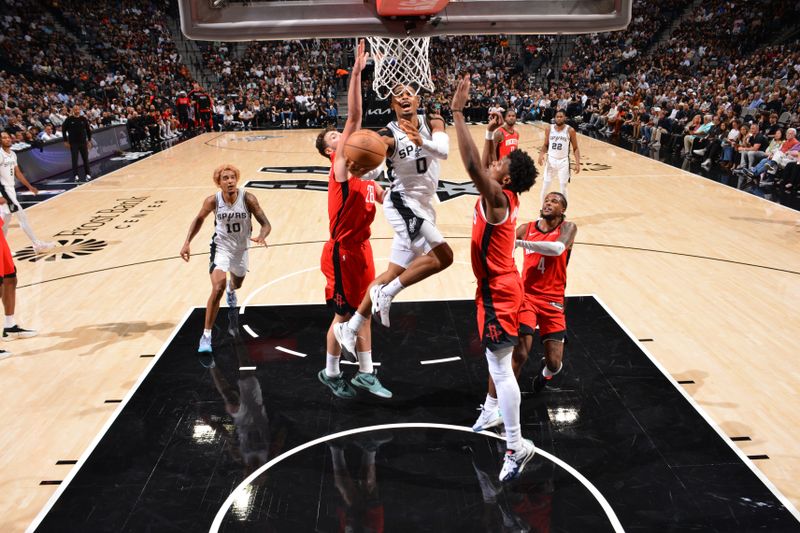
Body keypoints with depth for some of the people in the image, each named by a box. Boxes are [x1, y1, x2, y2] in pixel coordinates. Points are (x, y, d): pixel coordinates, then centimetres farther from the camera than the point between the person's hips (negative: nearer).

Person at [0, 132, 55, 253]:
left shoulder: (13, 154, 9)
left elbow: (17, 173, 19)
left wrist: (29, 186, 16)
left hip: (11, 189, 9)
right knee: (22, 217, -8)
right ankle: (38, 245, -4)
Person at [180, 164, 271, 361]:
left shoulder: (248, 199, -23)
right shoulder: (213, 201, -20)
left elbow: (266, 224, -21)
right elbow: (199, 219, 0)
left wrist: (261, 236, -43)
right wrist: (187, 243, -7)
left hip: (241, 248, 3)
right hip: (221, 247, -2)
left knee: (237, 284, 29)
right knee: (218, 288, -25)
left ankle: (231, 290, 71)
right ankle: (206, 336, -16)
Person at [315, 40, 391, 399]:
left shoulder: (362, 174, 10)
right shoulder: (339, 166, -13)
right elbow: (354, 117, -23)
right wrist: (356, 73, -26)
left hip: (361, 247, 8)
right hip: (342, 251, -8)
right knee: (344, 315, 4)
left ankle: (365, 373, 27)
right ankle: (330, 373, 25)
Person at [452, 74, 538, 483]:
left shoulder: (497, 200, -21)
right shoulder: (504, 196, 5)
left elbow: (474, 166, -35)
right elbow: (482, 167, 24)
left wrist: (458, 113, -32)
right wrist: (492, 134, 18)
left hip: (497, 291, -10)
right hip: (501, 285, 10)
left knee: (500, 365, -7)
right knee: (496, 360, 23)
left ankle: (517, 447, -1)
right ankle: (496, 408, 40)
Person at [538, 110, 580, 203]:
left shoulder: (570, 130, -8)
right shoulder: (549, 129, -2)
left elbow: (575, 148, -3)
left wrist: (577, 163, -13)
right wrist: (541, 154, -10)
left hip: (563, 161, -2)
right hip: (551, 160, 2)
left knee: (563, 188, 4)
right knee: (545, 186, 6)